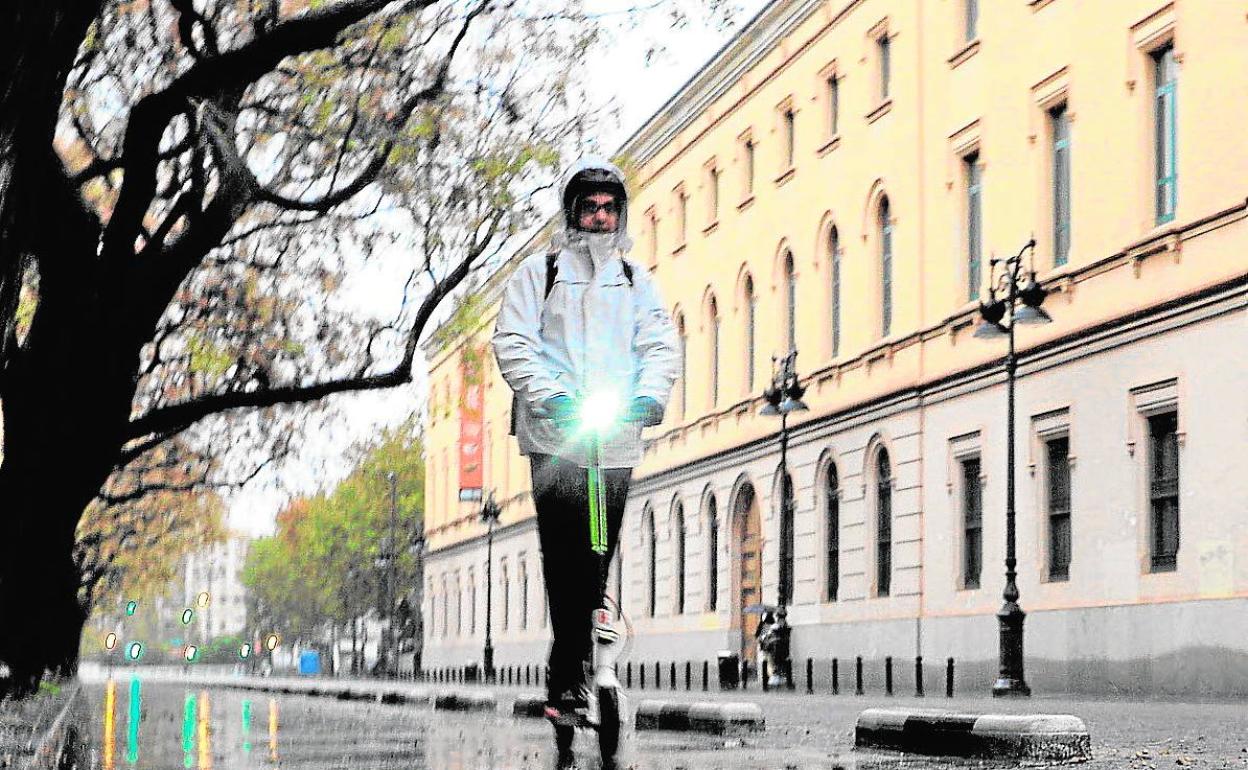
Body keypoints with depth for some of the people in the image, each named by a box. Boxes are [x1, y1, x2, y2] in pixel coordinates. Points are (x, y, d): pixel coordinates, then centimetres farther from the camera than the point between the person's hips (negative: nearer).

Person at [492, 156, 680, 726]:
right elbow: (513, 341, 1)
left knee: (598, 557, 5)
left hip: (617, 440, 4)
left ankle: (565, 676, 15)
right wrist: (546, 393, -15)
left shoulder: (634, 279, 18)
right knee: (566, 560, -13)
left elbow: (661, 343, 12)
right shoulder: (540, 272, 8)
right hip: (556, 437, -4)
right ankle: (569, 681, -15)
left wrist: (651, 393, -8)